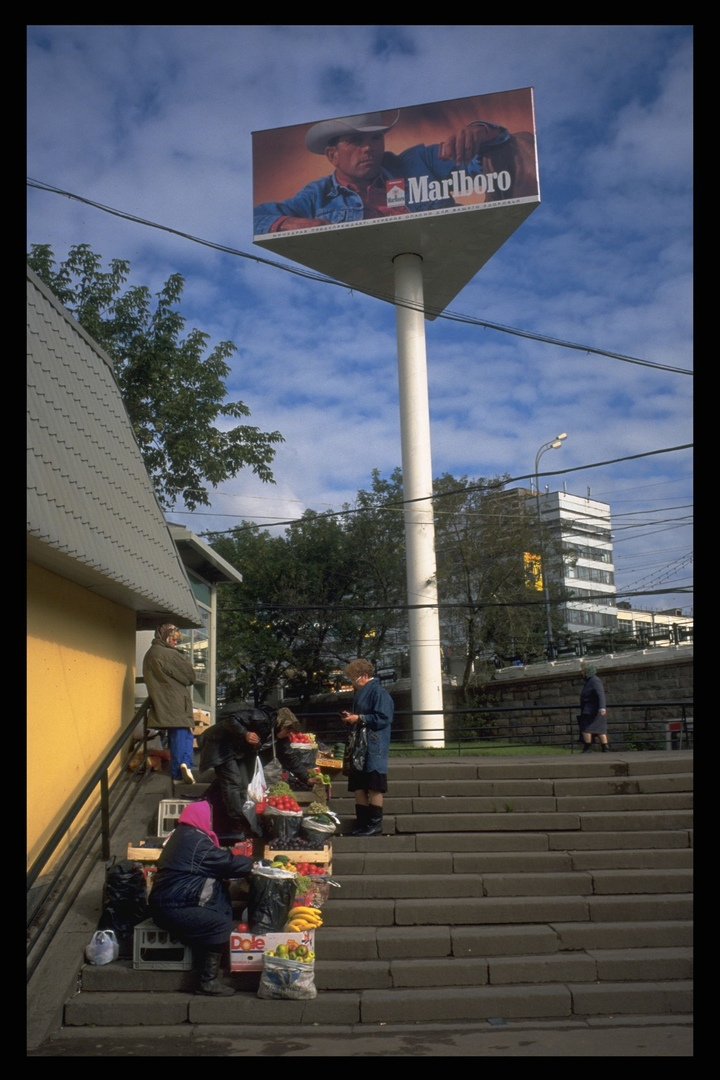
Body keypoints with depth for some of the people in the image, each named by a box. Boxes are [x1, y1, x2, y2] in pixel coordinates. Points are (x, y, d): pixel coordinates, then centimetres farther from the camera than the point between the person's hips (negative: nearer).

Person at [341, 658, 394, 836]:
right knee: (358, 787, 9)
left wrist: (359, 718, -16)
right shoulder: (360, 693, 17)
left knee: (374, 788, -3)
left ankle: (375, 825, 4)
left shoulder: (378, 692, -12)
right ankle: (361, 824, 16)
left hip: (373, 749, -9)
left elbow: (384, 718, -18)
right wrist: (350, 717, 6)